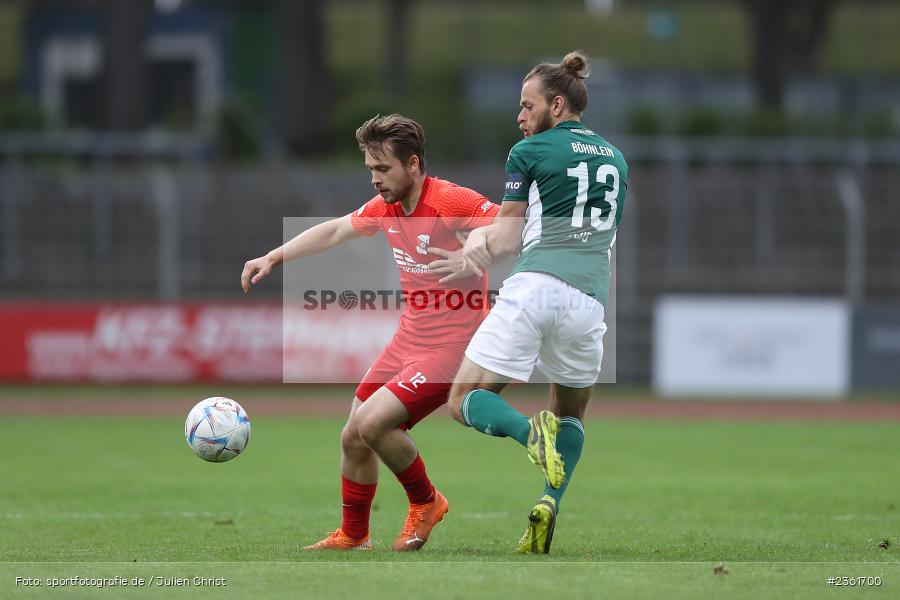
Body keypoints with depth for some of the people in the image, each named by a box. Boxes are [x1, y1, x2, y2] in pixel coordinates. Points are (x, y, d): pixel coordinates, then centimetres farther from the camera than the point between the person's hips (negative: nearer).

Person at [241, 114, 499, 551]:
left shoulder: (453, 202, -19)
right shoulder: (385, 208, 6)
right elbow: (333, 232, 22)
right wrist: (273, 258, 17)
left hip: (450, 346, -8)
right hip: (408, 338, 8)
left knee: (372, 422, -21)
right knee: (353, 437, 8)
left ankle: (425, 503, 4)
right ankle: (352, 535, 28)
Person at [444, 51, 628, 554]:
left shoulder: (530, 152, 4)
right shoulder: (616, 159, 20)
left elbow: (506, 239, 7)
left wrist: (478, 247, 28)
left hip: (534, 287, -4)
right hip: (589, 299, 4)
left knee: (465, 402, 5)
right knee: (572, 414, 24)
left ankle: (529, 431, -26)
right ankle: (551, 504, -1)